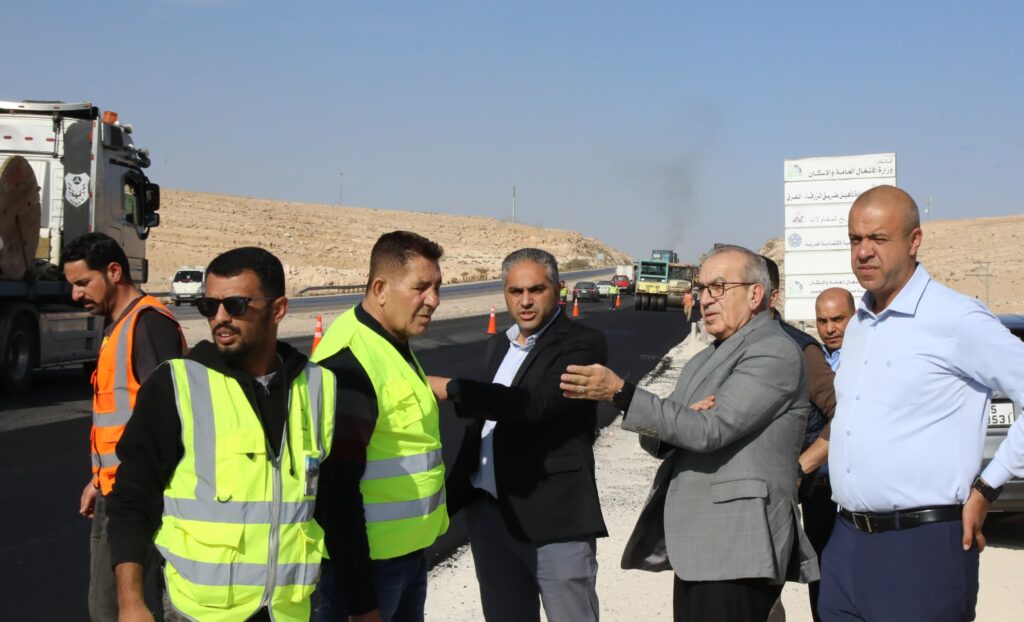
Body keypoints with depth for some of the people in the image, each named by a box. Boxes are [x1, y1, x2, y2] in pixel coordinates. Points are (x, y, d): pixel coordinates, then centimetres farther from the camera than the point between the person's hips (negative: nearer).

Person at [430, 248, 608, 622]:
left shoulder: (582, 344, -9)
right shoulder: (500, 345, 15)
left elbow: (535, 402, -25)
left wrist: (451, 389, -23)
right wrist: (452, 494, 18)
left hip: (555, 519, -7)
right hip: (488, 513, 7)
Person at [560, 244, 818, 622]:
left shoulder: (775, 352, -8)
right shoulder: (705, 360, 20)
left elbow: (711, 431, -19)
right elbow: (656, 440, 13)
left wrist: (620, 393, -22)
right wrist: (684, 418, -10)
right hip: (693, 548, 8)